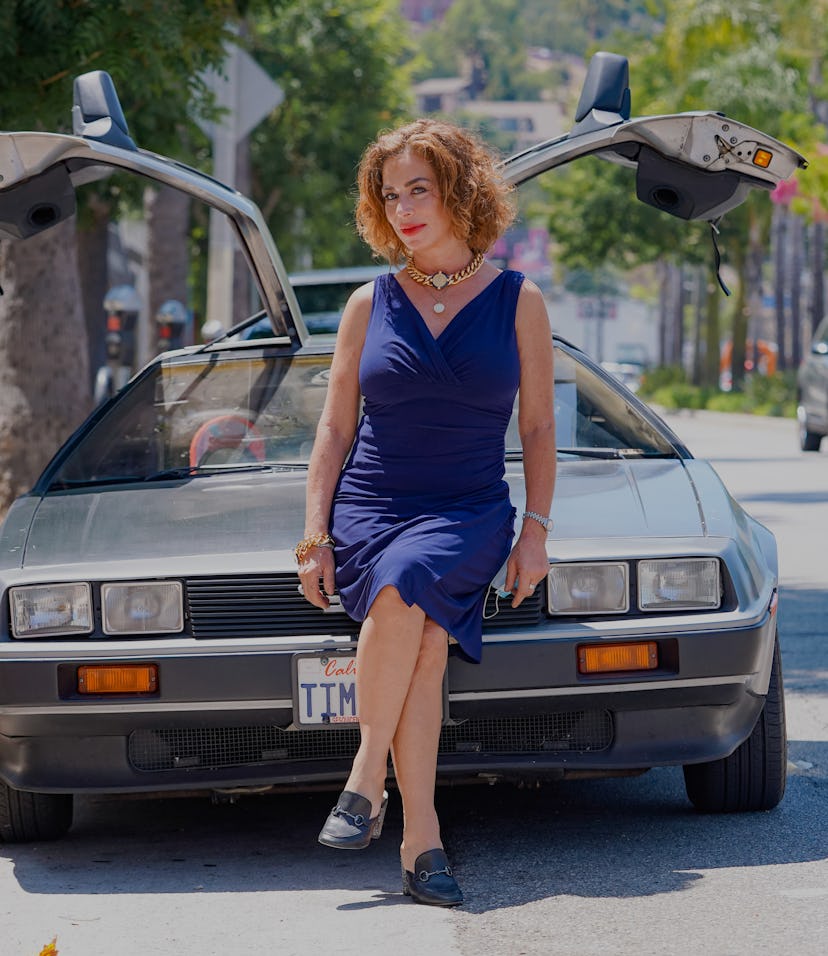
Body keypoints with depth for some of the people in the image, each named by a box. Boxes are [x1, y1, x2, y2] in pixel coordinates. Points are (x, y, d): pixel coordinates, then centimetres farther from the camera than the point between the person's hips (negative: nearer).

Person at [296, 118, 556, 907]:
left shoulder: (517, 302, 8)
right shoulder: (370, 305, 11)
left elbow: (538, 429, 9)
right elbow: (335, 428, 12)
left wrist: (535, 530, -1)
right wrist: (315, 534, 2)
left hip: (468, 514, -1)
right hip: (369, 508, 1)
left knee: (406, 581, -35)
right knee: (423, 636, -29)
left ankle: (367, 776, -28)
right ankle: (421, 836, -28)